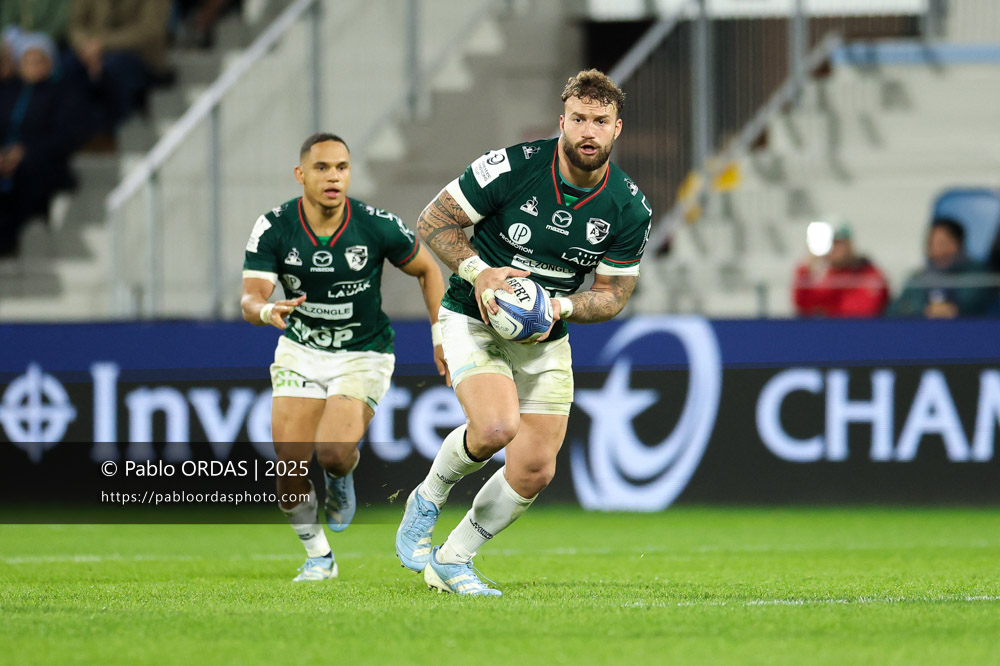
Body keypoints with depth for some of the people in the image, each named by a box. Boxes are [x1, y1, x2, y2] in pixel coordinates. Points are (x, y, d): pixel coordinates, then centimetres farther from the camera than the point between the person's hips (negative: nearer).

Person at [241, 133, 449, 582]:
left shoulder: (377, 226, -17)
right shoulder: (273, 228, -15)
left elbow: (427, 269, 0)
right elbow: (250, 300, -20)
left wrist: (441, 334, -3)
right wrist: (267, 311, -43)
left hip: (364, 355, -2)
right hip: (300, 353, 2)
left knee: (333, 451, -24)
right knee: (291, 466, -8)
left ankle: (342, 478, 14)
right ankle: (318, 556, 16)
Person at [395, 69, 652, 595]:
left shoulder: (630, 210, -9)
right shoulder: (511, 167, -19)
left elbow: (613, 294, 2)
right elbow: (433, 221, -9)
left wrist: (563, 306, -18)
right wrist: (477, 271, -24)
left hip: (546, 342, 4)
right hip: (474, 320, -4)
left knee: (535, 470, -3)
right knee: (496, 426, -29)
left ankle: (451, 561, 18)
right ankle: (427, 500, 2)